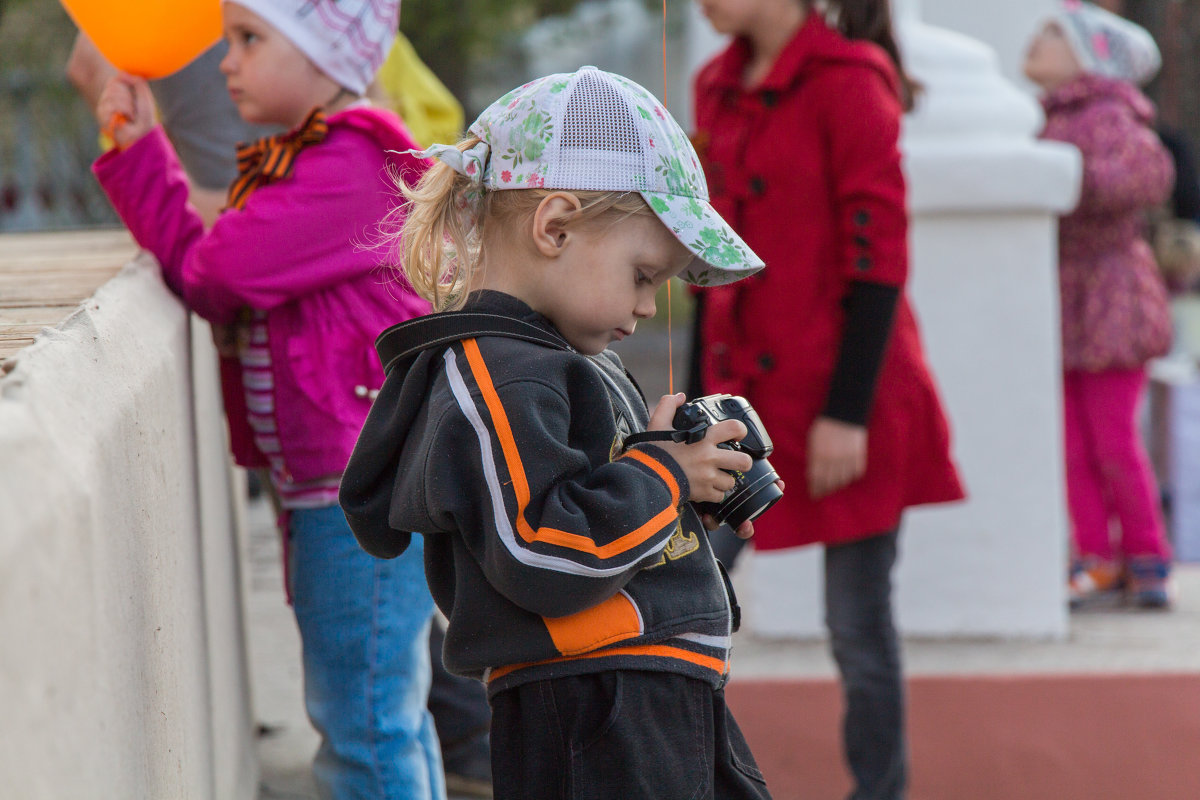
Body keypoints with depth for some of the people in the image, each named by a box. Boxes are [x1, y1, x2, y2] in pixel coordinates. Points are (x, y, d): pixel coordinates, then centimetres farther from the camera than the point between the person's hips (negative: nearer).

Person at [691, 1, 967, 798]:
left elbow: (878, 259, -15)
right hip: (748, 395, 7)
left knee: (857, 620, 1)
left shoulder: (848, 83, -11)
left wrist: (847, 412, -18)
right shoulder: (721, 88, 11)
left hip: (843, 399, -7)